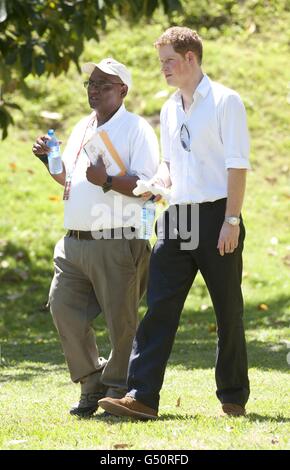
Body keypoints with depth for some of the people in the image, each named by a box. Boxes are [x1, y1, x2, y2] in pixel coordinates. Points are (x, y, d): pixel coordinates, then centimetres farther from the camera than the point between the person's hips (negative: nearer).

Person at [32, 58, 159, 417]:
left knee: (121, 321, -2)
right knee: (63, 307, 1)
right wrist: (50, 160, 12)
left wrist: (109, 181, -25)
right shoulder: (82, 129, 19)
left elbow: (149, 186, -13)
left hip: (117, 243, -7)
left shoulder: (136, 129, -5)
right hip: (75, 240, 7)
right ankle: (92, 384, 15)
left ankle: (118, 390, 13)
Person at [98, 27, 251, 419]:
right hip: (177, 216, 6)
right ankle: (142, 397, -9)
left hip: (216, 214, -6)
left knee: (228, 310, 3)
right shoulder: (169, 110, 15)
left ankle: (234, 398, 13)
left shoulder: (225, 101, -5)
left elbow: (237, 164, -10)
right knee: (159, 305, -4)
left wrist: (231, 220, -16)